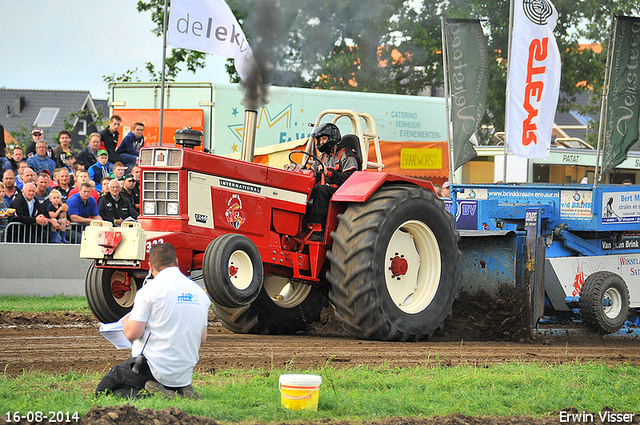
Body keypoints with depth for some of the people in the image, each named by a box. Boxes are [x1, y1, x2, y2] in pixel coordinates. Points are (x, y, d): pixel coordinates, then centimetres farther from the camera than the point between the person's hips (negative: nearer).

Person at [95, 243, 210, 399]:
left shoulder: (150, 290, -12)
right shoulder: (200, 292, 7)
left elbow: (132, 333, -15)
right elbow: (202, 339, 13)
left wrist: (127, 321, 8)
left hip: (153, 368, -7)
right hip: (185, 373, 7)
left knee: (102, 390, 6)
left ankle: (149, 394, -16)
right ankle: (181, 389, 5)